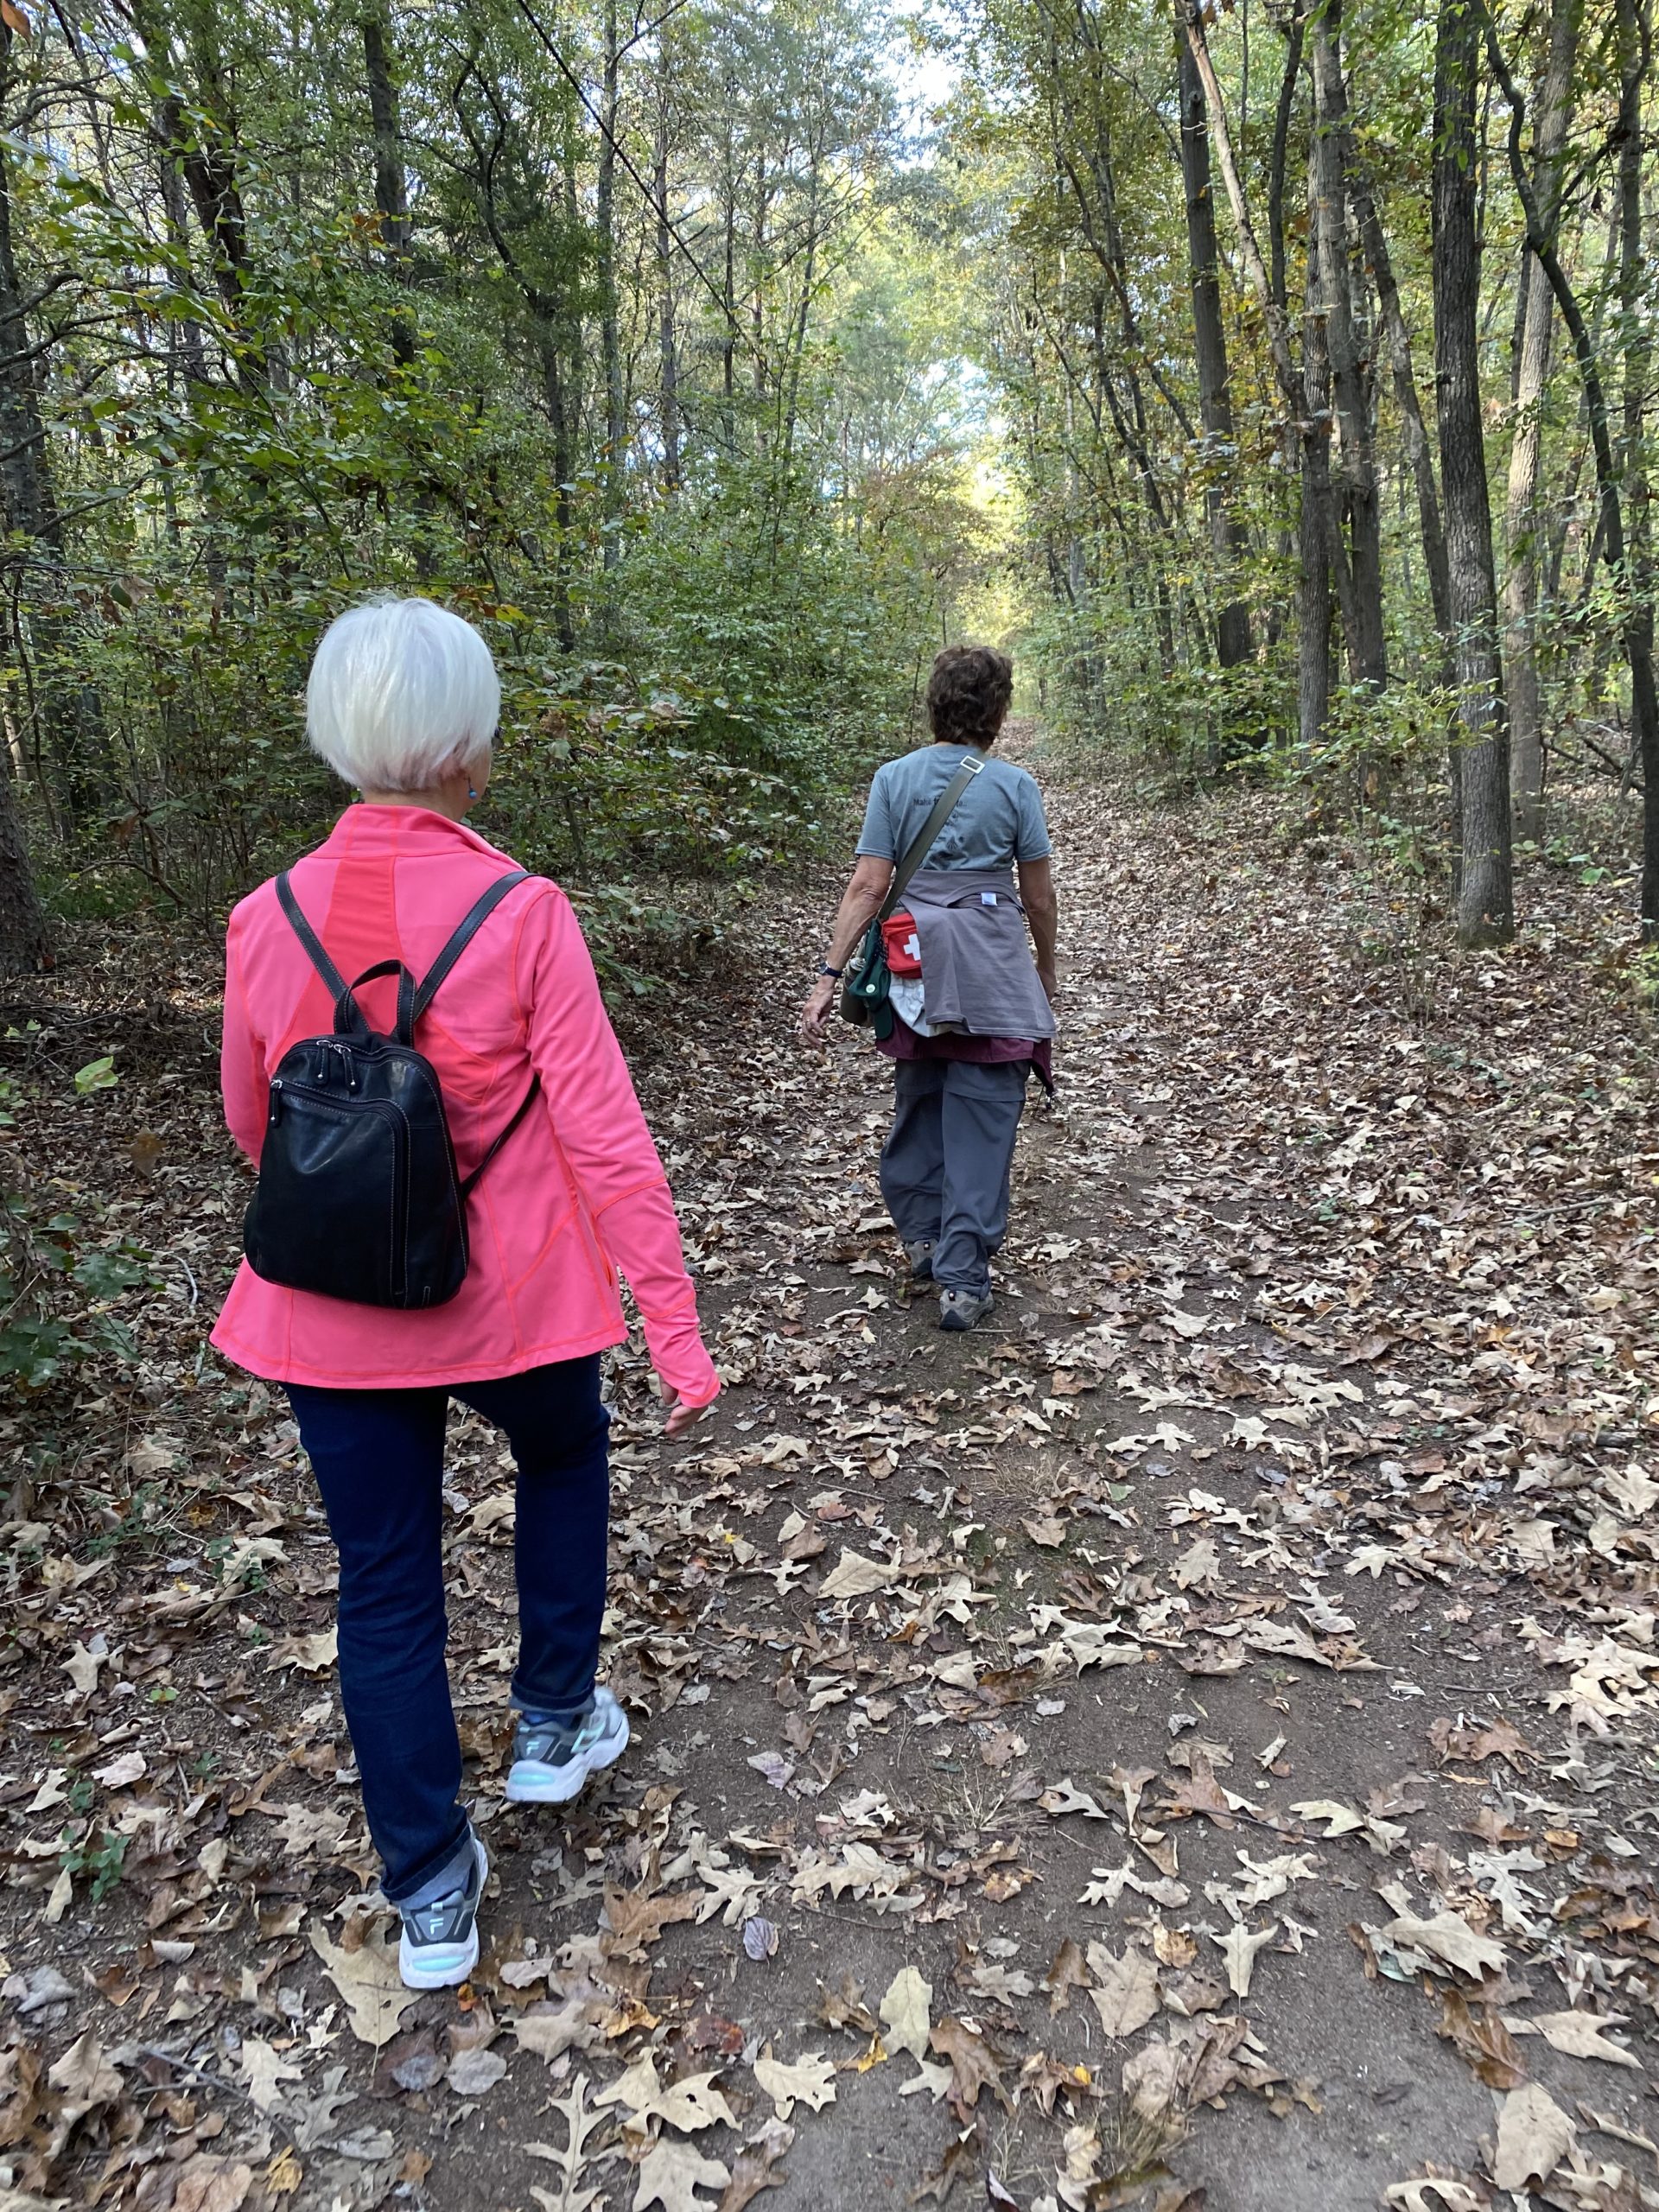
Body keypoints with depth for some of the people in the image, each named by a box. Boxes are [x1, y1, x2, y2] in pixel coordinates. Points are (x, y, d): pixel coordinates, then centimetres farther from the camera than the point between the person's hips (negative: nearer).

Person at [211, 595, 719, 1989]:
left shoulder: (267, 919, -5)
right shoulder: (521, 917, -17)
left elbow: (250, 1125, 8)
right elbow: (607, 1139, -17)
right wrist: (676, 1328, -9)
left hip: (331, 1314, 3)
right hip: (511, 1299, -2)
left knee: (386, 1584, 16)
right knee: (564, 1459, 30)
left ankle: (432, 1895, 30)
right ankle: (555, 1722, 41)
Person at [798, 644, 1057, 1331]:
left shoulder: (894, 778, -1)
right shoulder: (1014, 785, -4)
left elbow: (867, 886, -7)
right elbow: (1040, 897, 0)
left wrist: (829, 976, -5)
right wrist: (1046, 970, 16)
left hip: (917, 965, 3)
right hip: (993, 969, -2)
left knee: (918, 1100, 21)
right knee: (980, 1119, 3)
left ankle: (921, 1235, 35)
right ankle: (962, 1281, 6)